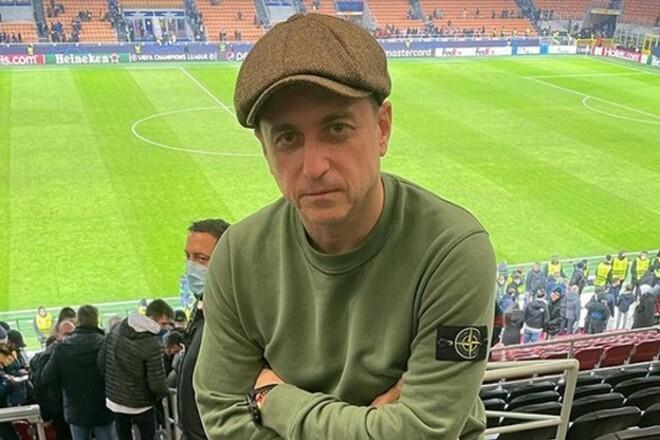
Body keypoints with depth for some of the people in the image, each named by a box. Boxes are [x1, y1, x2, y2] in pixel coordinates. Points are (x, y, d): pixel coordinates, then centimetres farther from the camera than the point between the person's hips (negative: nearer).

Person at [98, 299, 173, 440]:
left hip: (114, 400, 5)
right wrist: (163, 394, -1)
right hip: (140, 405, -5)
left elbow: (101, 361, 0)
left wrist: (111, 383, 13)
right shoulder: (152, 345, -26)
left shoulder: (116, 330, -6)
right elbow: (157, 383, -23)